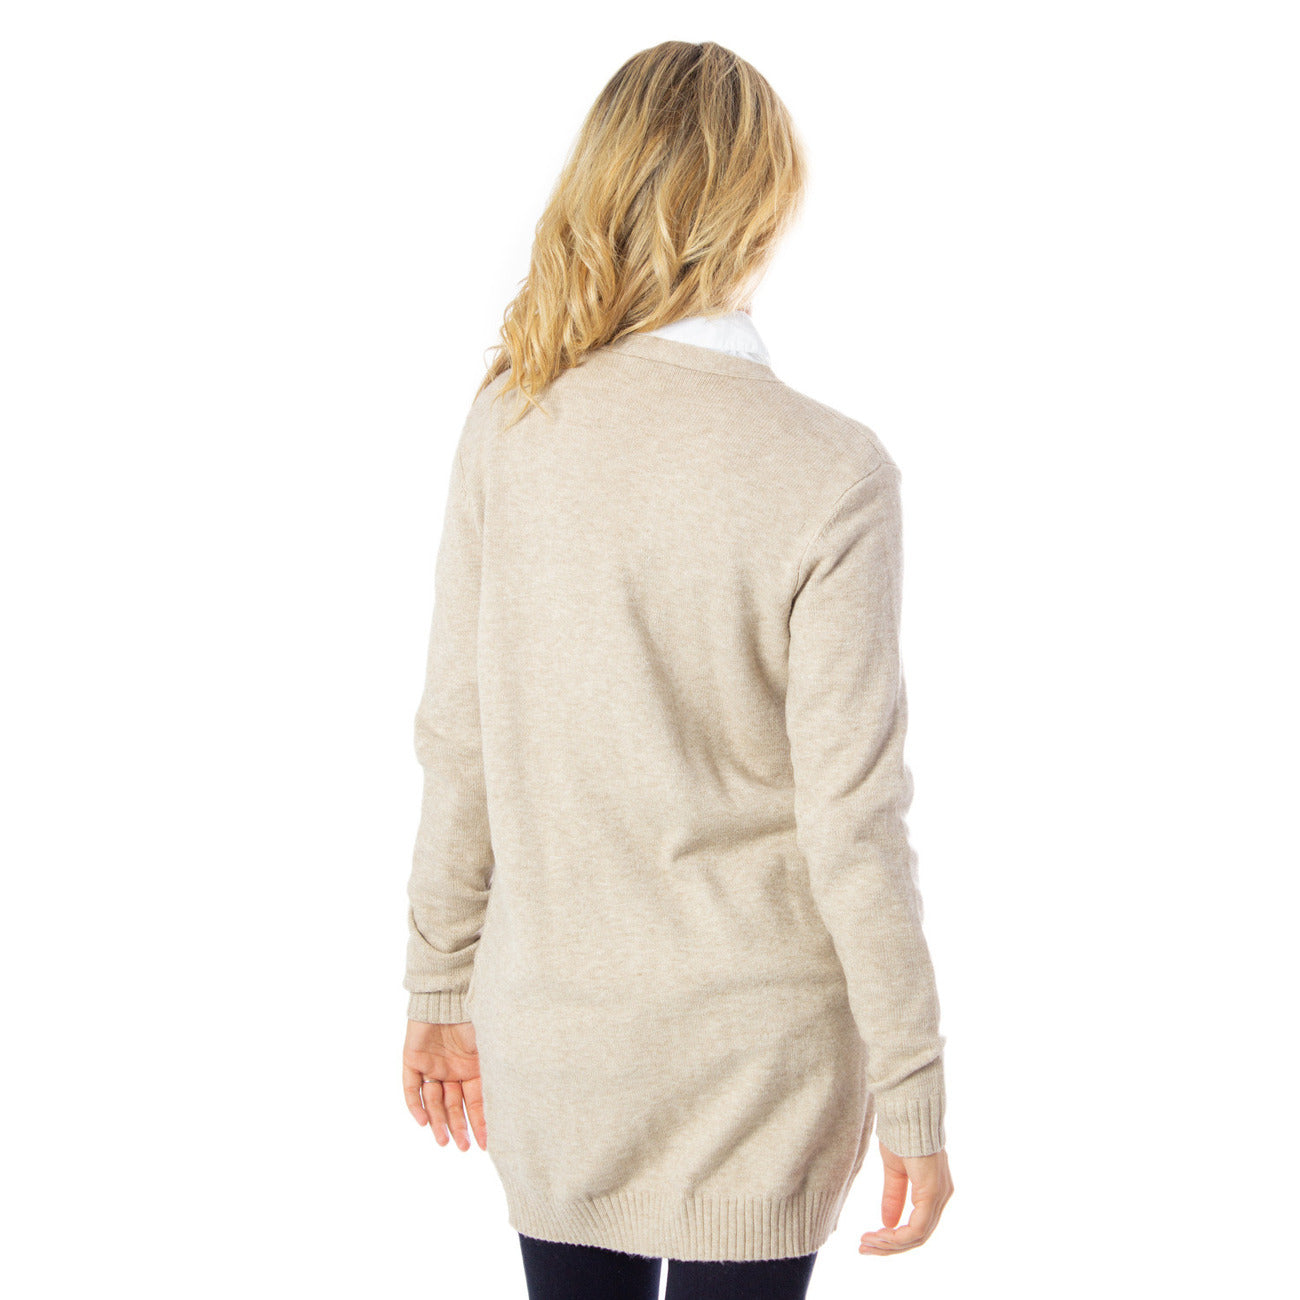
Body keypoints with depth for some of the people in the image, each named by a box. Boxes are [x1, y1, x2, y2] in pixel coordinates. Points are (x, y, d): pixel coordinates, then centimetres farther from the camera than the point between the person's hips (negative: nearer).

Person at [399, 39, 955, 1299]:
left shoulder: (508, 421, -7)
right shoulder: (829, 475, -19)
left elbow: (458, 740, -1)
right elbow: (850, 822, -16)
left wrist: (439, 984, 12)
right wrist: (913, 1099, -5)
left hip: (550, 1024, 4)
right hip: (752, 1050, -3)